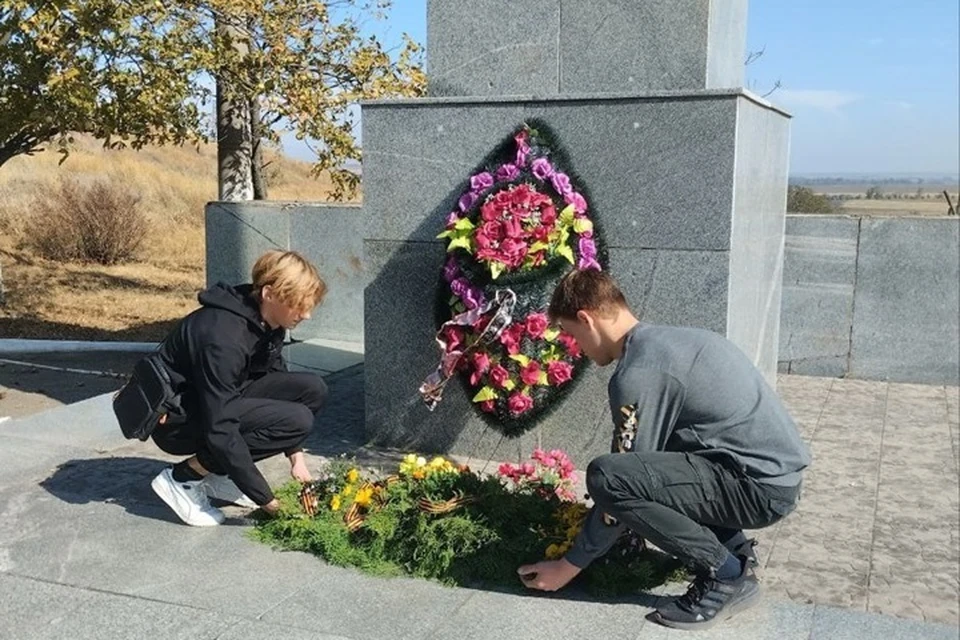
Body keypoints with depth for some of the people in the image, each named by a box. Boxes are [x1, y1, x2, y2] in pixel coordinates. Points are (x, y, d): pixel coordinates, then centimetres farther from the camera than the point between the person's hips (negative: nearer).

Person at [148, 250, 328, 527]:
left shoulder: (266, 322, -5)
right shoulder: (224, 338, -31)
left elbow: (277, 381, 8)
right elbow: (220, 431, -31)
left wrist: (295, 456, -1)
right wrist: (268, 501, -26)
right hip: (176, 420, -9)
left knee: (312, 390, -7)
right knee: (297, 420, -24)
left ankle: (218, 475, 3)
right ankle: (184, 477, -10)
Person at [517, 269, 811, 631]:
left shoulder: (637, 374, -15)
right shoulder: (665, 340, 14)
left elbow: (616, 483, -11)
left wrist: (570, 565, 0)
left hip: (762, 487, -10)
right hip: (778, 470, 10)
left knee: (605, 477, -20)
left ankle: (726, 576, -6)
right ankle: (733, 549, 15)